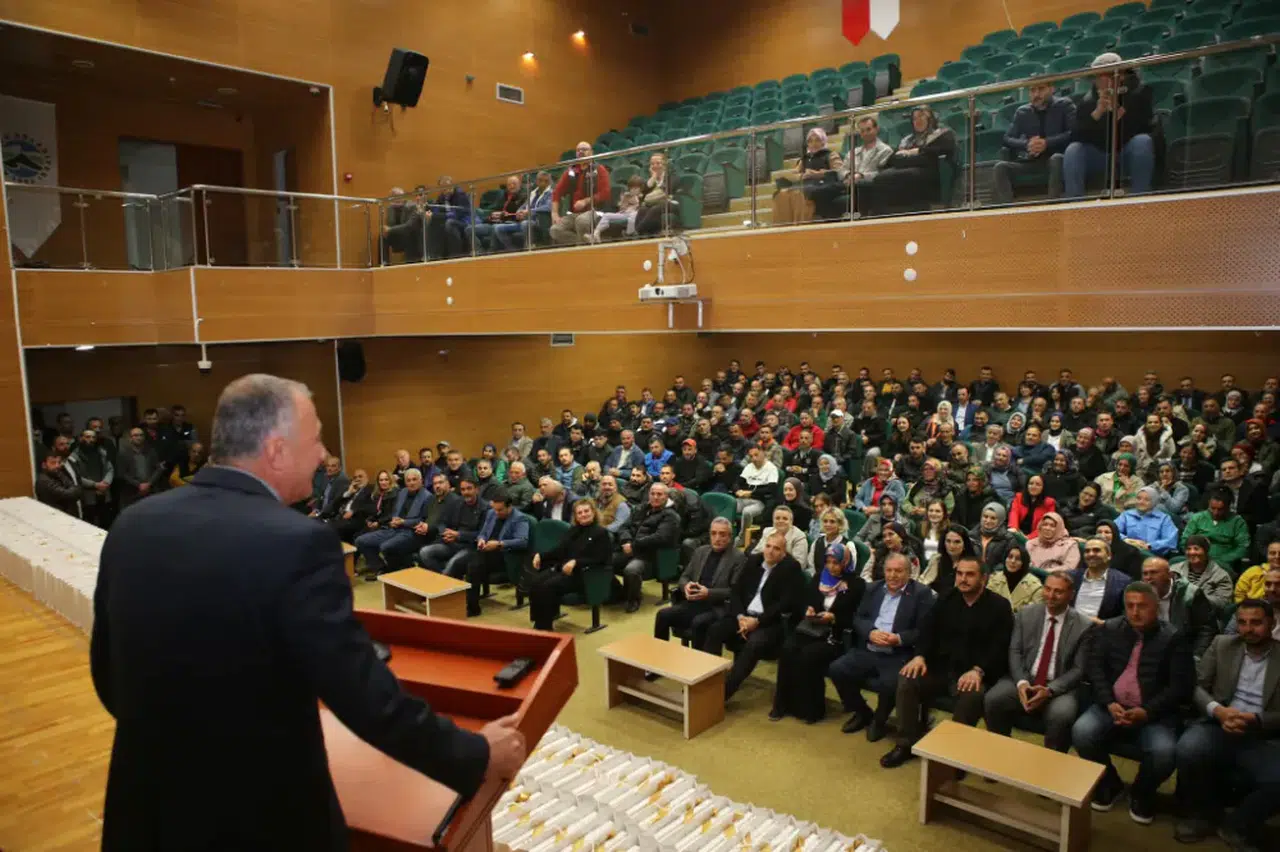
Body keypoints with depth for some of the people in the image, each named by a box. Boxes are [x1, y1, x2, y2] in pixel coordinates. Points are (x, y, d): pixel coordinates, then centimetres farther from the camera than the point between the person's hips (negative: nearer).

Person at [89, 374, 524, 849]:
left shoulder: (132, 527, -4)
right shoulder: (296, 544, -25)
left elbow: (107, 675, 8)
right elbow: (365, 696, -24)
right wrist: (478, 756, -10)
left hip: (146, 810, 6)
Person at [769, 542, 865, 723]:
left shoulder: (857, 584, 1)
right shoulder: (819, 577, 16)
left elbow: (855, 618, -3)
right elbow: (804, 600, 18)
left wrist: (833, 618, -17)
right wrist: (808, 609, -4)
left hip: (835, 635, -4)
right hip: (810, 628, 5)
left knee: (808, 655, -31)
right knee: (787, 650, -25)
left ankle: (810, 708, -14)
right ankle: (783, 703, -14)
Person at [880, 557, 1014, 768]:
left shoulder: (999, 606, -1)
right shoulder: (946, 598, 13)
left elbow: (1000, 647, -10)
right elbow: (929, 630, 10)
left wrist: (978, 670, -26)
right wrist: (920, 656, -10)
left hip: (973, 673, -4)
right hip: (940, 667, 4)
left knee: (973, 694, -37)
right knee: (907, 678, -21)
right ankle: (906, 743, -9)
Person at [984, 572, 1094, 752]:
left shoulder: (1084, 626, -3)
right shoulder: (1025, 614, 5)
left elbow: (1079, 669, -4)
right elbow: (1014, 651, 2)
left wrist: (1050, 690, -19)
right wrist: (1021, 682, -17)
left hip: (1059, 687, -2)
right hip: (1024, 680, 2)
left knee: (1061, 715, -33)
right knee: (992, 699, -25)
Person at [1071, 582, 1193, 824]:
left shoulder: (1172, 638, 1)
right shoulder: (1108, 630, 7)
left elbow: (1181, 685, -6)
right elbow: (1094, 668, 1)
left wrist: (1147, 711, -19)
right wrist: (1109, 703, -16)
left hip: (1153, 713, -2)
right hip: (1112, 706, 2)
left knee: (1164, 752, -31)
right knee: (1081, 732, -26)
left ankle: (1142, 793, 6)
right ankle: (1109, 783, 6)